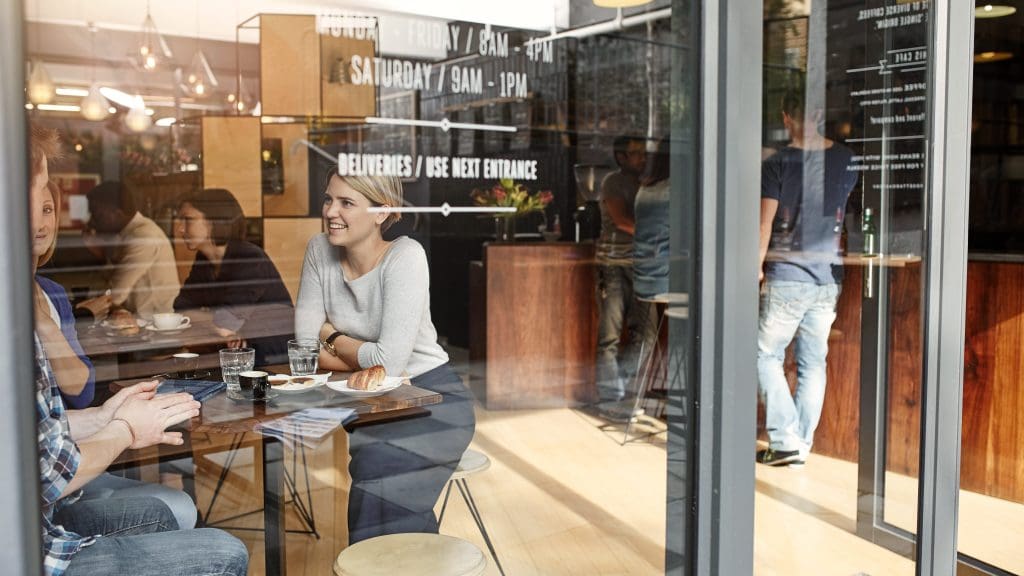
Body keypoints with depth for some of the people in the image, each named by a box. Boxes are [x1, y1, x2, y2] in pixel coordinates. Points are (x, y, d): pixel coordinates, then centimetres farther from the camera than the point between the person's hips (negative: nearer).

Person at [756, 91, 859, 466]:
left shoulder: (777, 164, -9)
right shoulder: (847, 161, 4)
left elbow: (765, 222, -9)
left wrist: (757, 266, 2)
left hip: (785, 278, -4)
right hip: (828, 279, 4)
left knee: (767, 355, 8)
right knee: (813, 363, 10)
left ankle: (785, 439, 1)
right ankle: (802, 445, 17)